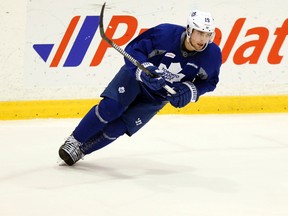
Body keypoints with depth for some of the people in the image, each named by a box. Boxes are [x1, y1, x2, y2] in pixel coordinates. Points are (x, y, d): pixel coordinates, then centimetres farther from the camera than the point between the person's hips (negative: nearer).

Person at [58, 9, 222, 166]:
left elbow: (209, 81, -3)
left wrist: (189, 91, -22)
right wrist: (145, 69, -40)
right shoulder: (166, 33, -30)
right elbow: (132, 50, -22)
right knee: (110, 107, -21)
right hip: (135, 77, -2)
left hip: (158, 96, 2)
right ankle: (74, 141, -2)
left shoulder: (212, 55, -22)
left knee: (119, 127, -8)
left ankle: (80, 150, 7)